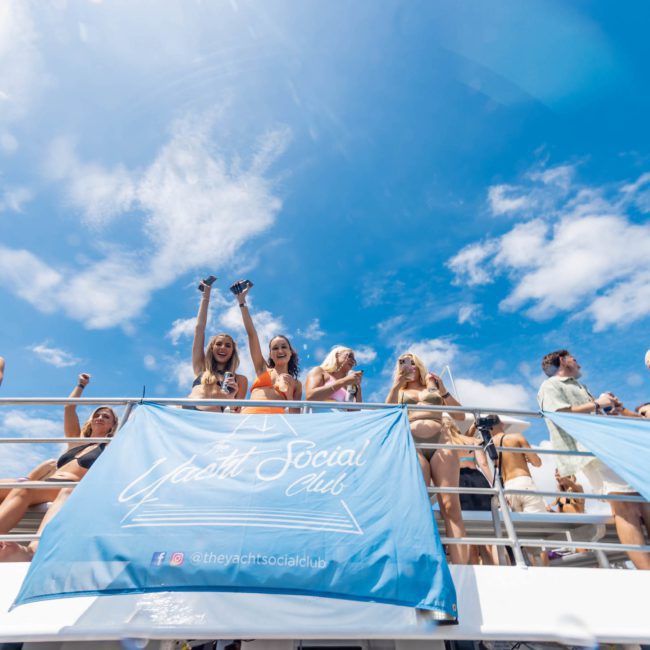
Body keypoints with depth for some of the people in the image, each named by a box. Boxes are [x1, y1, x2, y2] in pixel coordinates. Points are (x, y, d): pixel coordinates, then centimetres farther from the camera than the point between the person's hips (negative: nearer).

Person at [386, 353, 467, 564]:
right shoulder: (399, 392, 27)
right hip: (412, 444, 0)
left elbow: (461, 416, 18)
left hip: (441, 441, 1)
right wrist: (396, 384, -1)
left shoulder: (434, 387, 27)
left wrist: (443, 390, 5)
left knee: (451, 506, -14)